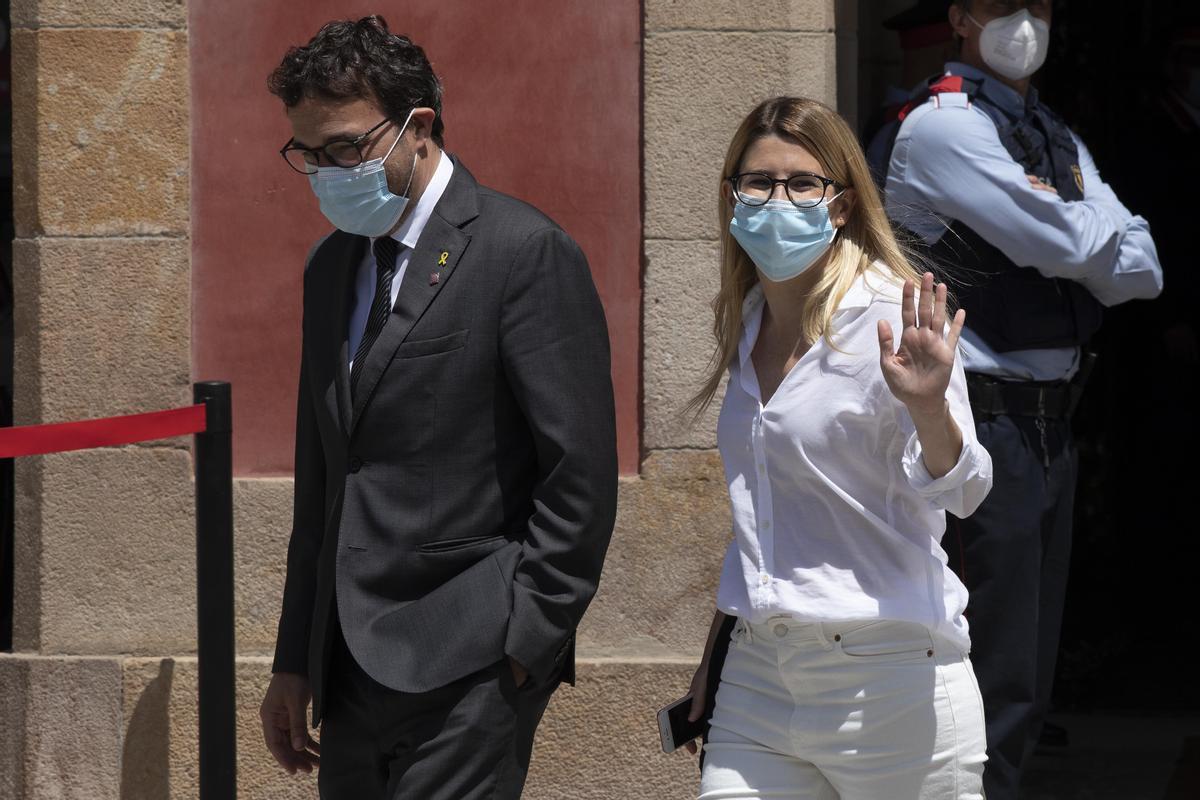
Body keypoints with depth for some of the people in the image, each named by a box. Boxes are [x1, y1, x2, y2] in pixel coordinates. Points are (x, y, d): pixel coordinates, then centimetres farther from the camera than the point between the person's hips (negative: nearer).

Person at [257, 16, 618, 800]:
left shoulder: (525, 251, -8)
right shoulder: (332, 266, 16)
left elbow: (582, 472, -11)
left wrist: (526, 641, -13)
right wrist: (296, 662, 17)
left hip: (468, 674, -7)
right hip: (353, 673, 7)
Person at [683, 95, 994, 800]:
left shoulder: (889, 321, -9)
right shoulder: (750, 325, 11)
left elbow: (960, 490, -21)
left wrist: (929, 407, -41)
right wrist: (717, 651, 22)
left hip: (887, 684, -6)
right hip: (758, 680, 6)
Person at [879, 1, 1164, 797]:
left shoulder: (1058, 141, 19)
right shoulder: (942, 127, -9)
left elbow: (1145, 269, 10)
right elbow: (1070, 245, -16)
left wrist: (1086, 248, -7)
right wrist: (1111, 236, 5)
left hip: (1050, 425, 9)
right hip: (984, 424, -9)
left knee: (1029, 679, 11)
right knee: (995, 682, -9)